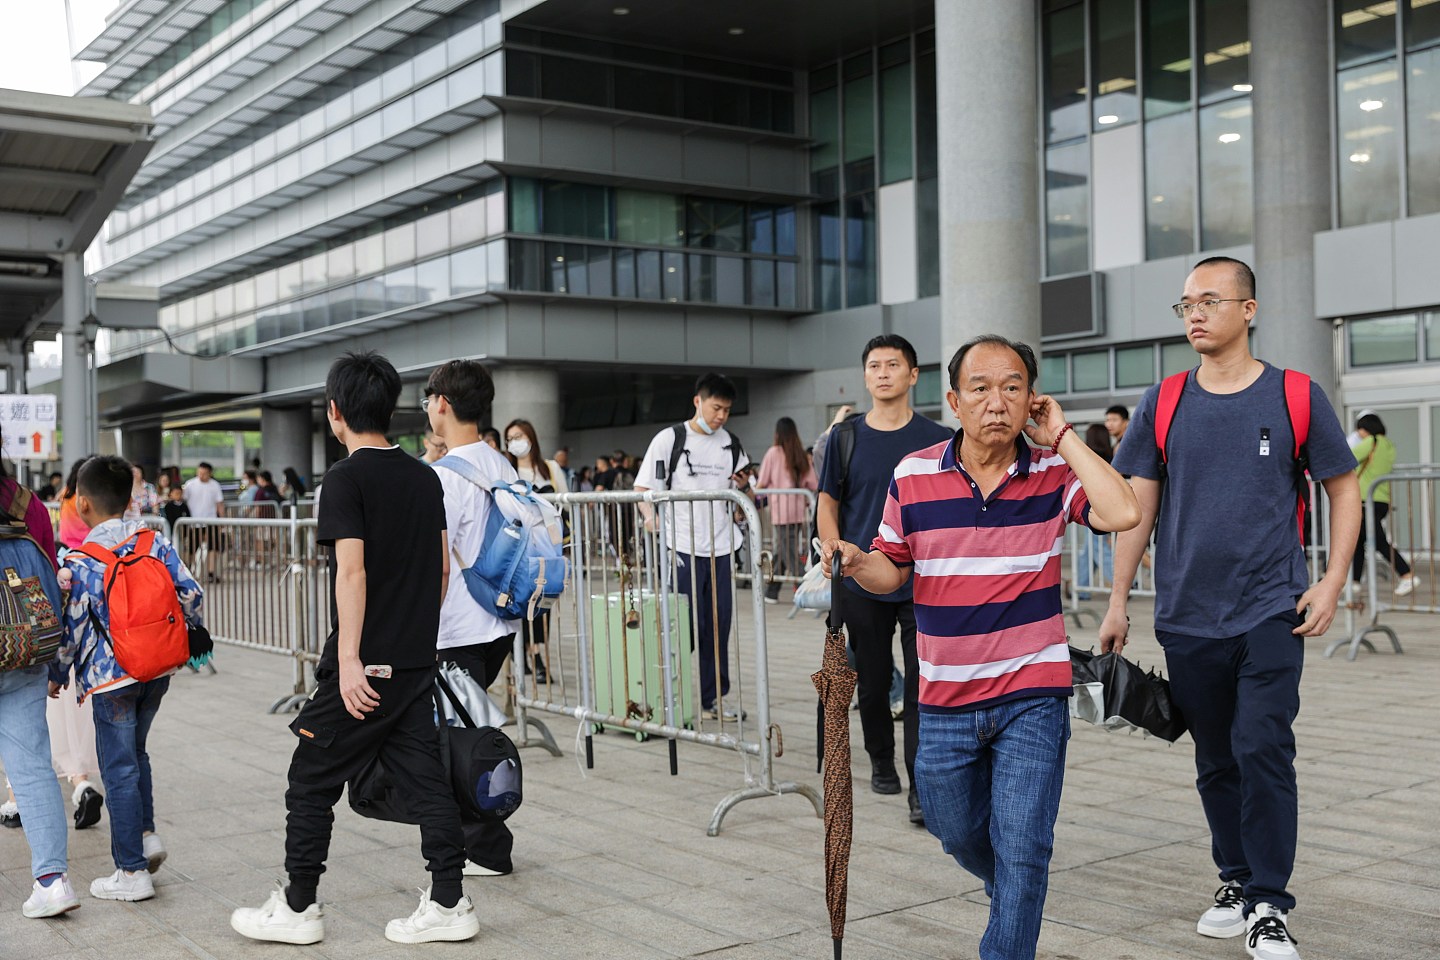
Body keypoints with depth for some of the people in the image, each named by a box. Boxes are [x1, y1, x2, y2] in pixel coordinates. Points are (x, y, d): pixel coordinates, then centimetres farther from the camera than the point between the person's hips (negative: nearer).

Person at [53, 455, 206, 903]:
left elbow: (71, 627, -8)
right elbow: (191, 594, 0)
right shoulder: (156, 541, 0)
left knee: (119, 770, 2)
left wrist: (56, 675, 7)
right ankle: (146, 834, 18)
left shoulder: (79, 561, -12)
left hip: (111, 678, -5)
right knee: (135, 754, 25)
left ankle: (132, 872, 8)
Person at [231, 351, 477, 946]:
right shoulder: (424, 477, 9)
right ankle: (449, 903, 11)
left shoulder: (347, 478, -11)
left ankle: (297, 910, 15)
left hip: (364, 666, -6)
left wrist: (349, 661, -20)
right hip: (417, 662, 7)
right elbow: (443, 567, 12)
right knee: (424, 779, 9)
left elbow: (352, 570, -19)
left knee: (312, 783, 7)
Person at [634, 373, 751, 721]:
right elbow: (642, 488, -4)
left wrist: (743, 486, -4)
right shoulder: (669, 440, -2)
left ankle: (713, 696, 18)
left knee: (718, 623, 8)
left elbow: (740, 495, 19)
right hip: (682, 546, -4)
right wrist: (650, 516, -23)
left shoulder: (730, 445, 11)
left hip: (719, 545, 5)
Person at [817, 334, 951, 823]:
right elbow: (827, 505, 8)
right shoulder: (846, 437, 3)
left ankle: (922, 789, -2)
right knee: (872, 681, 12)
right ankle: (881, 761, 33)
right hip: (862, 585, 2)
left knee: (922, 684, -5)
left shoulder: (937, 439, 1)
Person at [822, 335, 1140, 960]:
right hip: (945, 699, 3)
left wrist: (1061, 436, -17)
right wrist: (856, 561, -16)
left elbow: (1122, 513, -24)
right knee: (957, 833, 21)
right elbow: (891, 573, 7)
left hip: (1032, 696, -3)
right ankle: (1012, 894, 52)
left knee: (1020, 850, -4)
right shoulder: (913, 476, -2)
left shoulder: (1053, 471, -6)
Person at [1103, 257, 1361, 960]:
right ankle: (1236, 882, 29)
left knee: (1263, 750, -10)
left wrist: (1332, 583, -4)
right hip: (1187, 615, 3)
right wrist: (1118, 602, 5)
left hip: (1271, 610, -3)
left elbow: (1344, 489, 6)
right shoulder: (1162, 404, 4)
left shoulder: (1295, 397, -1)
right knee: (1216, 762, 12)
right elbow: (1136, 506, 7)